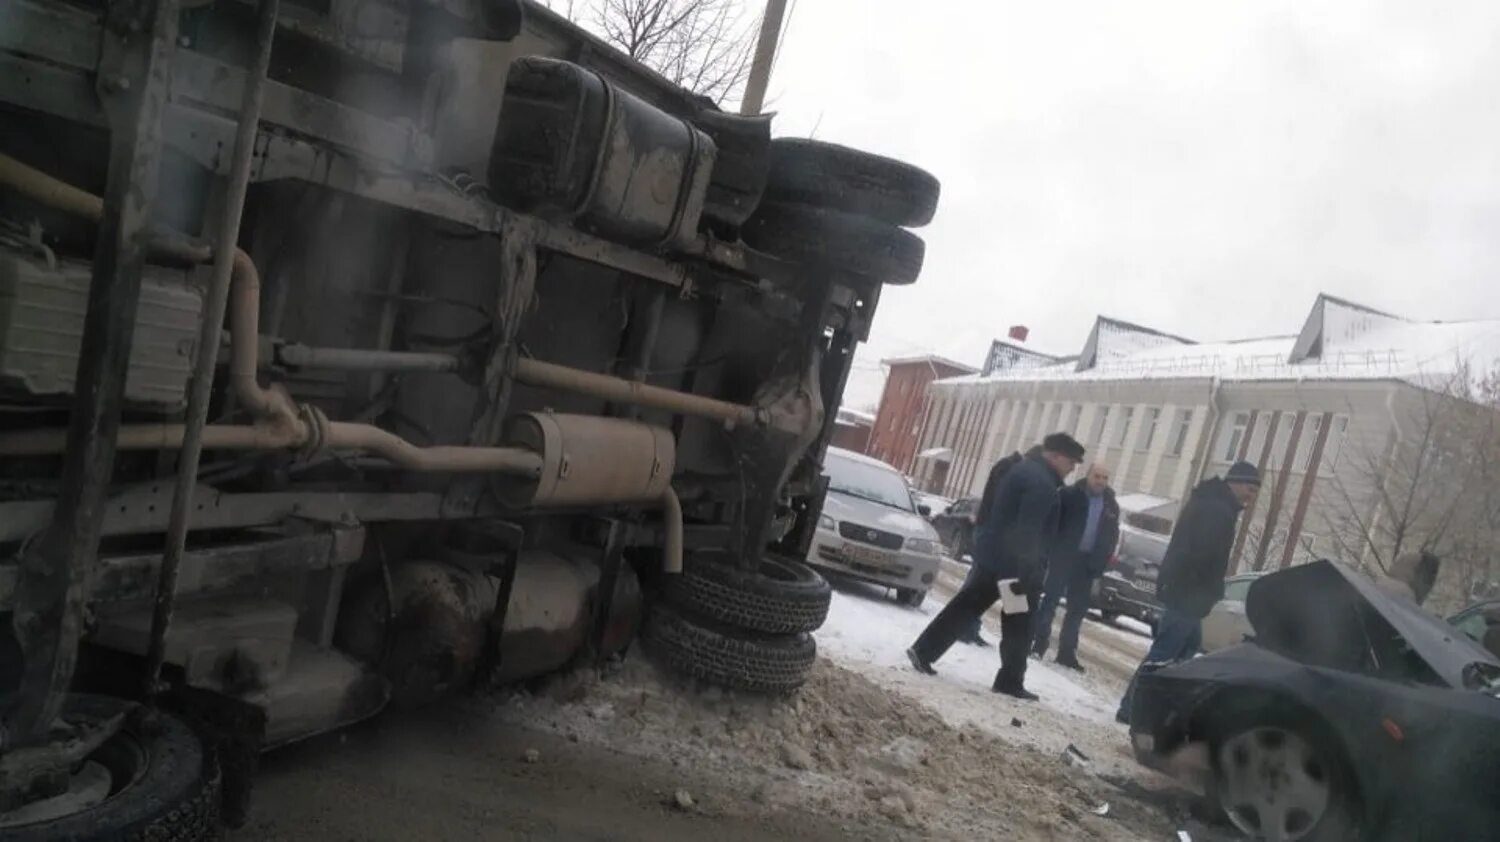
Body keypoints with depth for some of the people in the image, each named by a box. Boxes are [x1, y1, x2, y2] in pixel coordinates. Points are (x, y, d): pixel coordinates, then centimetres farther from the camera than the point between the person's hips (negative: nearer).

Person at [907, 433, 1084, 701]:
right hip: (1012, 562, -10)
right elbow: (1028, 533, -25)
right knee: (1019, 625, 3)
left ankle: (923, 651, 10)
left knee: (967, 605, 11)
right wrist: (1027, 573, -24)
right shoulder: (1041, 483, -18)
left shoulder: (1025, 470, 15)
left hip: (993, 554, 10)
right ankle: (1010, 681, 11)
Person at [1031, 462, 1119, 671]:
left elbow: (1111, 537, 10)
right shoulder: (1070, 494, -5)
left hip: (1087, 562, 5)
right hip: (1063, 556, -4)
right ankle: (1039, 641, 4)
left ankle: (1067, 651, 15)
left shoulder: (1111, 506, 9)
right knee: (1051, 599, -3)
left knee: (1078, 608, 8)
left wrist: (1100, 563, 2)